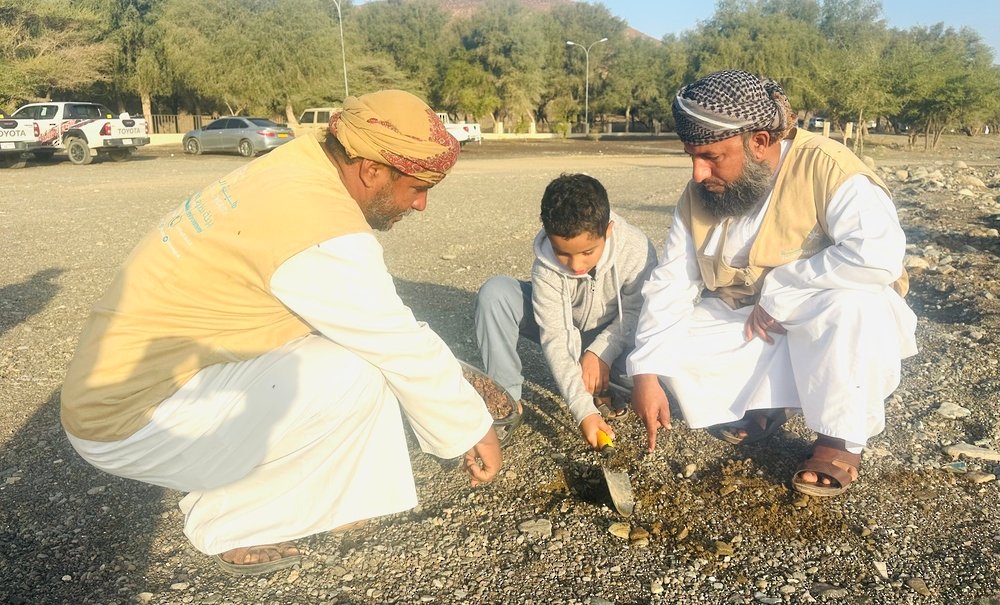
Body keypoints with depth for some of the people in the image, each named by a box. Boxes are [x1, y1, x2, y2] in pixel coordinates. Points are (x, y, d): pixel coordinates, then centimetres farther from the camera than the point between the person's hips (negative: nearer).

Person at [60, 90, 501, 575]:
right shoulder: (324, 234, -27)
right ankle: (230, 524, -1)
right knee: (359, 376, -20)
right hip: (133, 420, -9)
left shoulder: (298, 171, 1)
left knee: (360, 337, 4)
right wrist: (475, 431, -1)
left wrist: (463, 385, 12)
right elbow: (407, 352, -17)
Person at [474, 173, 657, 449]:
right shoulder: (546, 265, -29)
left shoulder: (637, 250, -30)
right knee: (494, 293, -25)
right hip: (565, 331, 1)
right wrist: (584, 410, -36)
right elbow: (555, 338, -30)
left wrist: (601, 352, -31)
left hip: (612, 336, 0)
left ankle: (606, 387, 1)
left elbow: (635, 312, -16)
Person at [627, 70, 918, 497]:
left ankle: (842, 439, -12)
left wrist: (778, 292, -30)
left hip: (831, 330, -4)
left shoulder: (822, 166, -24)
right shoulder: (699, 194, -7)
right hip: (743, 326, 5)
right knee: (668, 344, -14)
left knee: (855, 302, -35)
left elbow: (879, 252, -39)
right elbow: (670, 284, -10)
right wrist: (646, 372, -20)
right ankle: (760, 406, 8)